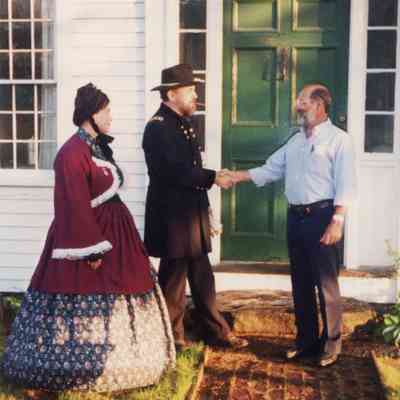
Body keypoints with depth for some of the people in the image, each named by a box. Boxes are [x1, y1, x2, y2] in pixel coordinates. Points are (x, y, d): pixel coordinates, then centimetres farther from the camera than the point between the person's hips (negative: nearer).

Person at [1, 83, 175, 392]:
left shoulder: (97, 146, 9)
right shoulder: (73, 153, -21)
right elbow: (75, 208, -23)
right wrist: (92, 249, -22)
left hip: (111, 230, 10)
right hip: (87, 234, -10)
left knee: (111, 296, 18)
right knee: (88, 303, 1)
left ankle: (109, 359, 33)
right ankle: (82, 367, 17)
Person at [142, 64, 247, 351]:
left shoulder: (184, 124, 13)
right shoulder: (158, 127, -15)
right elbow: (176, 172, -24)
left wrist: (205, 213, 16)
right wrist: (214, 178, -18)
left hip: (192, 214, 9)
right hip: (172, 216, -9)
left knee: (202, 276, 15)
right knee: (174, 278, 4)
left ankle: (216, 332, 25)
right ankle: (172, 337, 20)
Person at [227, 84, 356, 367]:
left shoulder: (338, 139, -7)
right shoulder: (296, 140, 16)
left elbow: (346, 185, -13)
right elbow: (270, 169, 16)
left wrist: (337, 222, -19)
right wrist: (238, 176, 4)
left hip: (322, 216, -7)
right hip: (296, 217, 7)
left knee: (326, 284, -1)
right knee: (301, 282, 12)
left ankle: (331, 343, 13)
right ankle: (306, 339, 24)